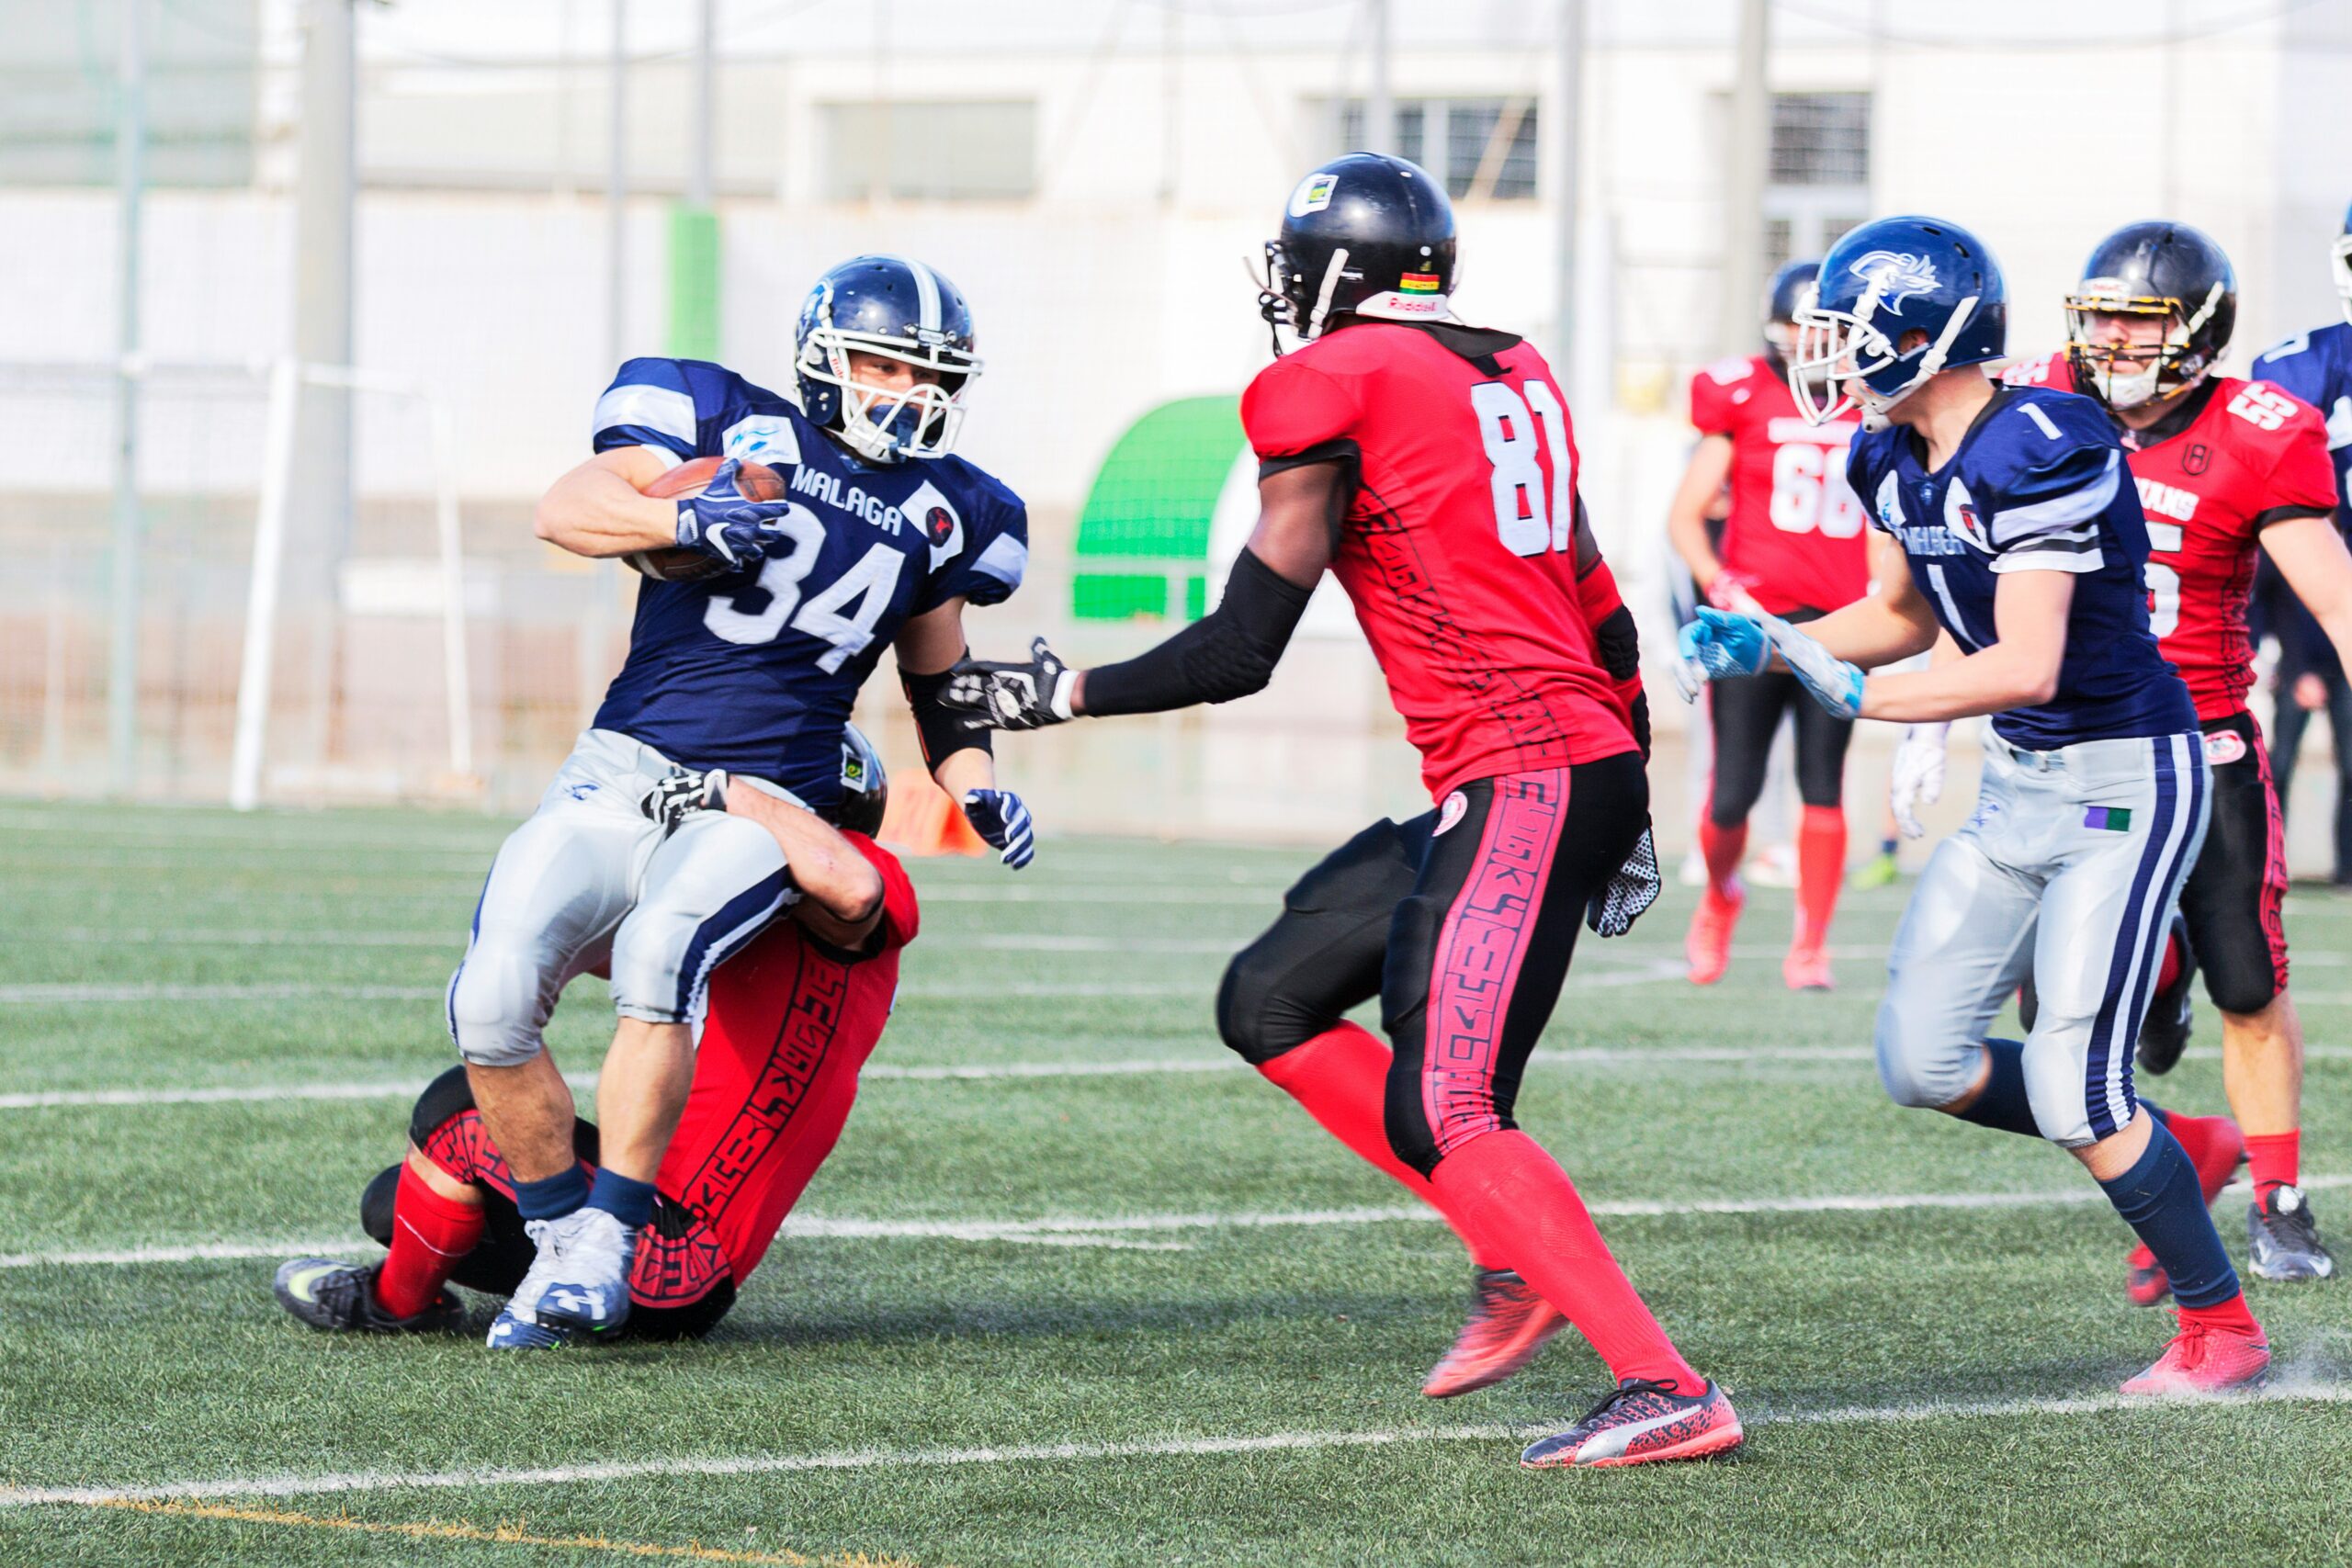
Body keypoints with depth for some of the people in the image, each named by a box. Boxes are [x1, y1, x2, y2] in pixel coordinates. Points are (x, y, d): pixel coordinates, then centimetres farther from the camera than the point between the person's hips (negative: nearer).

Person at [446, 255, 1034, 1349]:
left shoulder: (942, 511, 15)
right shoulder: (736, 428, 4)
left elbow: (937, 677, 29)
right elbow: (565, 509, -5)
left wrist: (975, 787, 12)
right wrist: (683, 517, -23)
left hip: (765, 805, 0)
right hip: (628, 770, 0)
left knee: (658, 953, -33)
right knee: (494, 998, -20)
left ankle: (608, 1242, -24)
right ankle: (559, 1239, 0)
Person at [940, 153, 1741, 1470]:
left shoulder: (1328, 388, -6)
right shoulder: (1517, 378, 17)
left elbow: (1241, 651, -5)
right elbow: (1603, 619, 21)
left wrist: (1059, 695, 8)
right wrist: (1630, 816, 28)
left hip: (1518, 788, -9)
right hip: (1598, 767, 9)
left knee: (1440, 1113, -11)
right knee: (1271, 1002, 14)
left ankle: (1668, 1390, -17)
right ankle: (1522, 1261, 11)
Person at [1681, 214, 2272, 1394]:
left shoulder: (2037, 454, -24)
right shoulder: (1898, 461, 4)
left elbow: (2027, 667, -28)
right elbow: (1905, 616, 20)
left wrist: (1856, 693, -22)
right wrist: (1770, 643, 5)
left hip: (2126, 780, -9)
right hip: (2019, 786, 9)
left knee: (2073, 1090, -10)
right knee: (1922, 1061, 3)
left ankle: (2222, 1328, 7)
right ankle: (2178, 1158, 22)